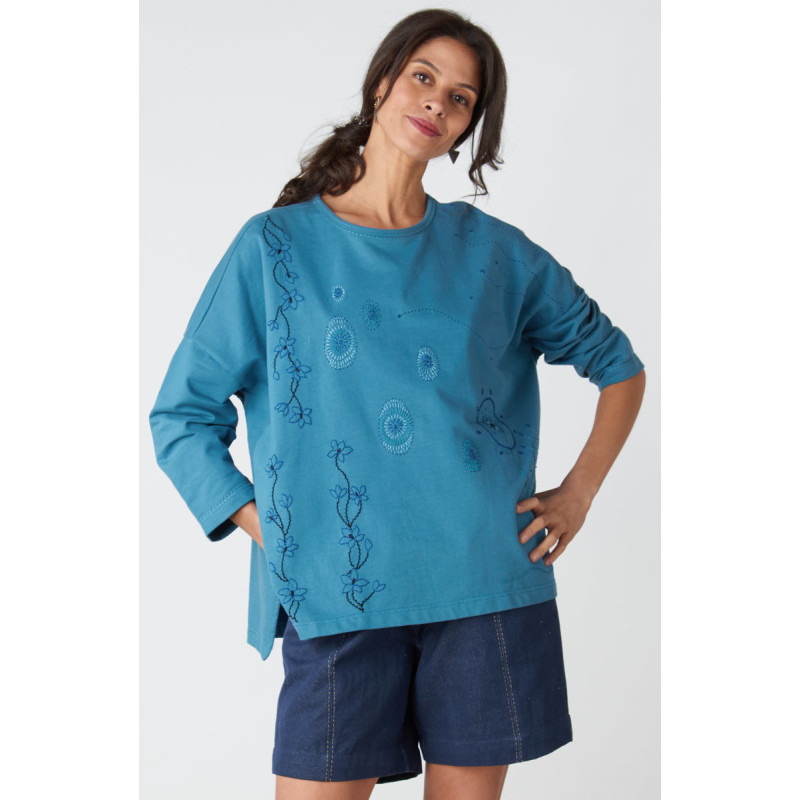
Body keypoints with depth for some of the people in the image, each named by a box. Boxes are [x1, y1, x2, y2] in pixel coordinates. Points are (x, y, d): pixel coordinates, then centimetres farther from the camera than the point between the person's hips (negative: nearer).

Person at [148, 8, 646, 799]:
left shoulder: (495, 252, 9)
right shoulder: (276, 245, 5)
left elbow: (617, 363, 20)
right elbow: (181, 418, 5)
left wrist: (578, 493, 8)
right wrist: (268, 529, -5)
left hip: (488, 583, 2)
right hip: (338, 595, -1)